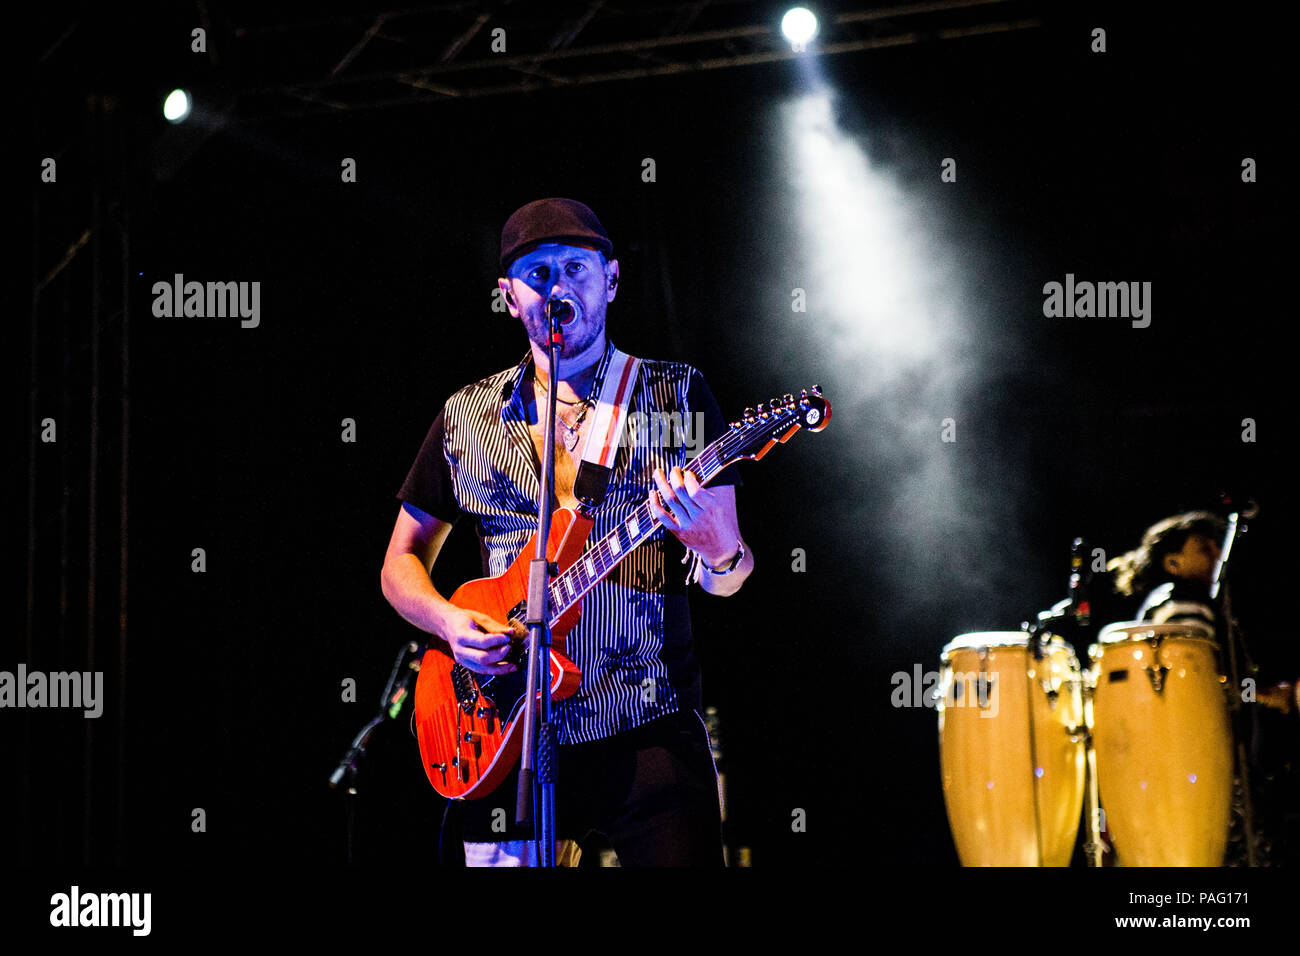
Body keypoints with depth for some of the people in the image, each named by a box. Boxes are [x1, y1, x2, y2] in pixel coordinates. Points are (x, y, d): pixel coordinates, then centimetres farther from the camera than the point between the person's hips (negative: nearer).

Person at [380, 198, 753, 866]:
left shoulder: (677, 398, 5)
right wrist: (449, 623, -4)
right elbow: (401, 562, 17)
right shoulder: (467, 418, 11)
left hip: (651, 735, -2)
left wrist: (718, 553, -23)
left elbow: (727, 581, 2)